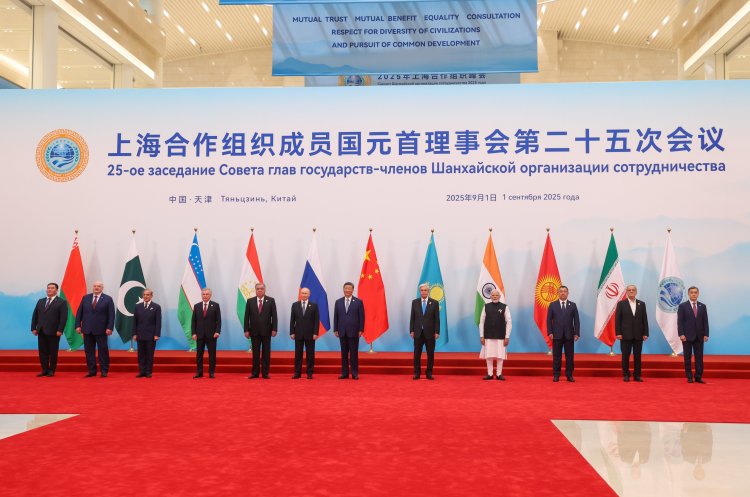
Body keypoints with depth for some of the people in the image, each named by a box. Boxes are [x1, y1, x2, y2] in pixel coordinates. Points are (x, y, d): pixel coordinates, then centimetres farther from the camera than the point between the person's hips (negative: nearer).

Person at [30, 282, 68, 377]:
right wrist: (33, 328, 5)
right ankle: (44, 370, 14)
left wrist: (60, 330, -16)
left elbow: (63, 318, -9)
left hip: (53, 332, -5)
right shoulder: (40, 301, 15)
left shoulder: (62, 302, -2)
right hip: (41, 332, 5)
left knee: (53, 352, 2)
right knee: (42, 352, 6)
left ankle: (51, 371, 10)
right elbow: (35, 316, 14)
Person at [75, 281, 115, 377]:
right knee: (89, 351, 6)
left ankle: (104, 371, 6)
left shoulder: (108, 299, -1)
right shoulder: (85, 298, 9)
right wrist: (78, 325, 1)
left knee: (103, 351, 0)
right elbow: (79, 313, 10)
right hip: (87, 330, 3)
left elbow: (111, 315, -5)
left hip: (101, 330, -3)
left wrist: (109, 328, -13)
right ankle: (92, 371, 13)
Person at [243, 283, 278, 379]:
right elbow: (247, 317, 4)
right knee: (255, 353, 5)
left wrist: (274, 329, -9)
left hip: (266, 331, -1)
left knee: (266, 353, 3)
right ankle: (255, 373, 11)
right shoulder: (250, 301, 5)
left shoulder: (271, 301, 1)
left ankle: (265, 373, 8)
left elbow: (274, 316, -2)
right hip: (254, 331, 1)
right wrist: (246, 330, -3)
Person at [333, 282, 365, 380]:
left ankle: (355, 373, 6)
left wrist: (361, 330, -7)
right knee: (344, 353, 6)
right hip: (342, 332, 3)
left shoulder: (358, 302, 0)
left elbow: (361, 317, -1)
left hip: (354, 332, -3)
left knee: (354, 353, 0)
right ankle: (344, 373, 11)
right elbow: (336, 317, 9)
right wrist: (335, 329, 3)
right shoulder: (338, 302, 8)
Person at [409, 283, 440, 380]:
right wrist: (411, 330, -1)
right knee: (417, 354, 4)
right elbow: (412, 317, 5)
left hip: (430, 333, -1)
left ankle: (429, 373, 13)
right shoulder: (415, 302, 5)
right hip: (418, 332, 1)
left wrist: (437, 332, -6)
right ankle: (417, 373, 12)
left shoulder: (434, 303, 1)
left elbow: (437, 319, -1)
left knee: (430, 354, 4)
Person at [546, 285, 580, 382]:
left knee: (569, 356, 4)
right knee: (556, 356, 3)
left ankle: (569, 375, 11)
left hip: (569, 335, 1)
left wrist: (577, 333, -3)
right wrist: (550, 332, -6)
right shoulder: (552, 305, 5)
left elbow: (576, 320, 4)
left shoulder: (572, 305, 6)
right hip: (557, 335, -1)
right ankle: (556, 375, 8)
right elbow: (549, 320, 3)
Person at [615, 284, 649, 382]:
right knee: (625, 356, 2)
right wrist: (618, 333, -8)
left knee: (637, 356, 4)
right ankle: (626, 375, 10)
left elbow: (644, 319, 7)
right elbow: (617, 319, -1)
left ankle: (637, 375, 12)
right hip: (626, 335, -2)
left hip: (638, 335, 2)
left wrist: (645, 333, 0)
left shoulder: (641, 304, 9)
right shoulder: (621, 304, 2)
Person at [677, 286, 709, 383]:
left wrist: (706, 334, 0)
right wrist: (681, 334, -12)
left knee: (699, 357, 2)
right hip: (687, 336, -2)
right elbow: (680, 321, -4)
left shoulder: (702, 306, 9)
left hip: (699, 336, 2)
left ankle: (698, 377, 6)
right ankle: (689, 377, 8)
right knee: (687, 357, 2)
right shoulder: (682, 306, 0)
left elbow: (705, 321, 8)